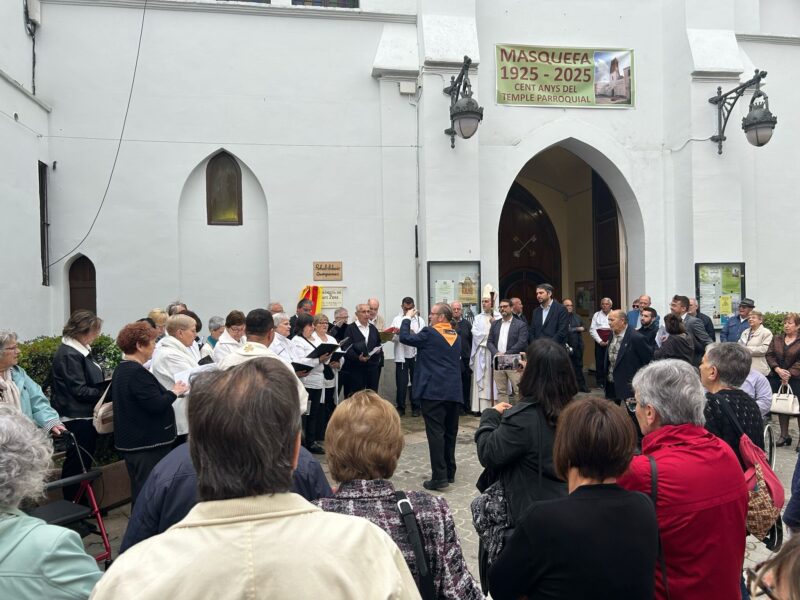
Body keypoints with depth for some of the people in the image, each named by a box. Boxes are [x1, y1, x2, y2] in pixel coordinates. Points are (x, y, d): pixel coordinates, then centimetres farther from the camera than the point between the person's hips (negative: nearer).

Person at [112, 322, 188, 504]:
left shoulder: (121, 370, 12)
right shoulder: (138, 373, -21)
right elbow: (157, 405, -25)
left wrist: (167, 392, 12)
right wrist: (174, 392, -9)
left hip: (131, 441, 11)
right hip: (148, 443, -11)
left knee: (139, 493, 19)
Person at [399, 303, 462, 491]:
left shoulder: (429, 334, -9)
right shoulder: (456, 336, 14)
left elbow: (405, 338, -3)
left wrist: (407, 318, 11)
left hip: (433, 391, -7)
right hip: (454, 392, 7)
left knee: (435, 433, -7)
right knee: (450, 433, 14)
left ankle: (439, 477, -10)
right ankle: (449, 473, 22)